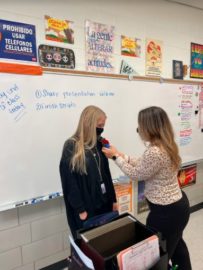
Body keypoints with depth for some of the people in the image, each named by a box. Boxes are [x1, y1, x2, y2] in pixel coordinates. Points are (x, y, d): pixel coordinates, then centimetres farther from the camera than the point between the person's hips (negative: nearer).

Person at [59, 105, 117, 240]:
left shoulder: (99, 144, 5)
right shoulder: (71, 147, -14)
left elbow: (106, 174, 10)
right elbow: (70, 182, -14)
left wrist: (113, 199, 10)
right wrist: (80, 209, -13)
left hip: (104, 202, 6)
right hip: (85, 206, -5)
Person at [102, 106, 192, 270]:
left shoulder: (154, 152, -31)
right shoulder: (167, 145, -1)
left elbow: (136, 174, -16)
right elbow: (142, 165, 8)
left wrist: (116, 157, -7)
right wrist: (122, 156, 7)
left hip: (166, 211, -10)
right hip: (178, 203, 10)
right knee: (176, 245, 33)